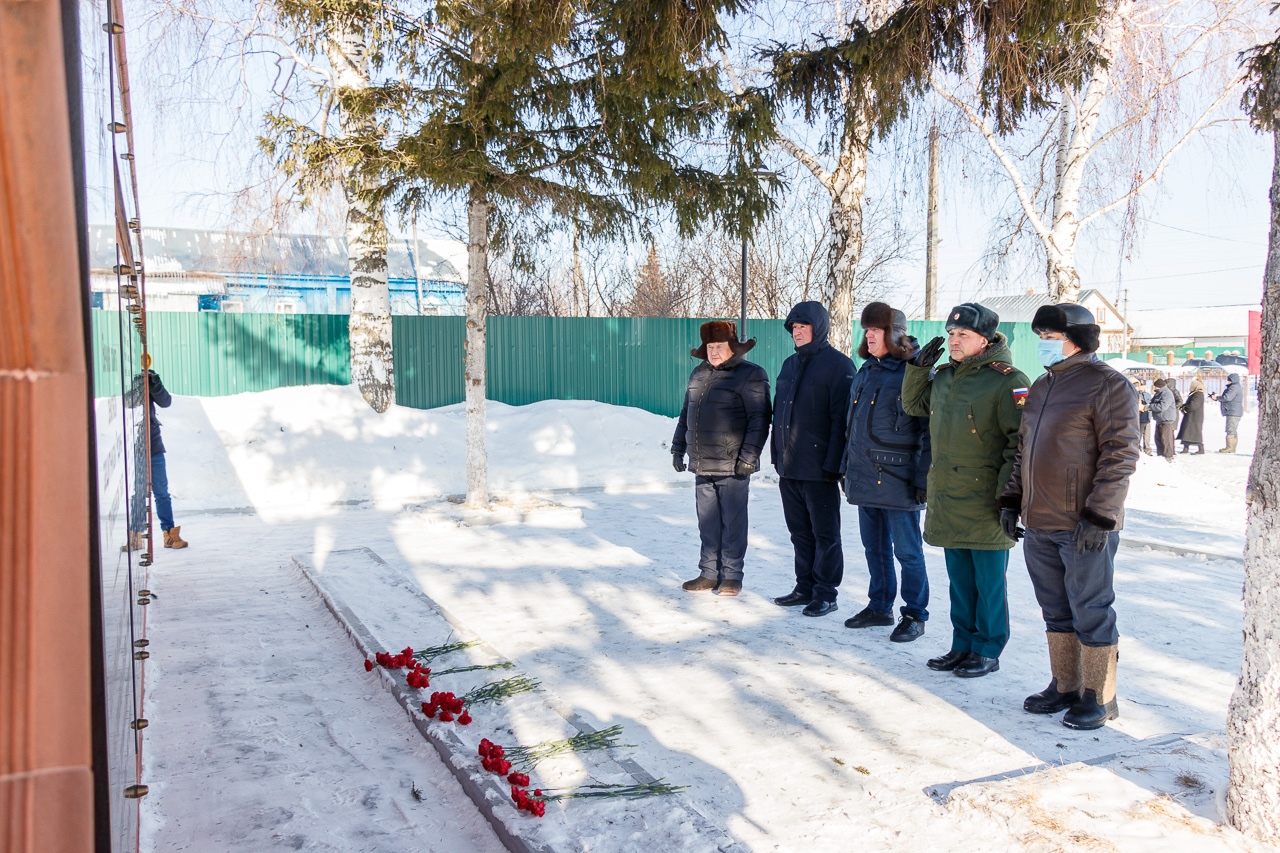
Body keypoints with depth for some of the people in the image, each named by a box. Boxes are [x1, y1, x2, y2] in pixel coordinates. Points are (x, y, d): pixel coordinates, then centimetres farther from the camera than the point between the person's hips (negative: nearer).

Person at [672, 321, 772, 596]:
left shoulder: (750, 375, -5)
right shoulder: (699, 374, 15)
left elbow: (759, 420, -11)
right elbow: (686, 415, 23)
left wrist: (749, 456, -16)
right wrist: (678, 448, 19)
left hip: (733, 466, -6)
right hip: (703, 465, 6)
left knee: (733, 522, 0)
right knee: (707, 522, 10)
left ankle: (731, 575, 10)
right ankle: (709, 574, 19)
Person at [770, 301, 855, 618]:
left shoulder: (838, 364, -7)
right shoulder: (790, 364, 15)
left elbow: (842, 418, -13)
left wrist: (833, 463, -18)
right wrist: (777, 455, 14)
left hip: (818, 468, -7)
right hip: (789, 467, 7)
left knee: (824, 532, 3)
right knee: (799, 531, 14)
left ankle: (826, 594, 11)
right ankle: (805, 588, 24)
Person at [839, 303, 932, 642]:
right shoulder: (866, 372, 14)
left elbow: (928, 430, -11)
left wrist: (923, 479, -15)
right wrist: (847, 468, 19)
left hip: (897, 480, -7)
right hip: (865, 479, 7)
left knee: (907, 550, 2)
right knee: (874, 547, 15)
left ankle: (914, 616, 13)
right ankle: (879, 607, 28)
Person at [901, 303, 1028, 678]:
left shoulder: (1006, 380, -12)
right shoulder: (944, 376, 11)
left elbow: (1021, 440, -14)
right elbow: (913, 404, 27)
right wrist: (918, 366, 11)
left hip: (986, 503, -7)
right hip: (948, 499, 7)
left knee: (988, 580, 4)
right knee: (959, 579, 15)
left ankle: (987, 651, 18)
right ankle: (962, 645, 27)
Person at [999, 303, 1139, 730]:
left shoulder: (1108, 385, -9)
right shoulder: (1041, 387, 16)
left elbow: (1120, 455, -15)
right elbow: (1023, 450, 21)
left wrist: (1099, 516, -20)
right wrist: (1011, 500, 14)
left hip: (1084, 526, -8)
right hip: (1039, 525, 8)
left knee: (1091, 613, 2)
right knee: (1056, 611, 15)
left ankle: (1100, 698, 15)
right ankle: (1064, 687, 28)